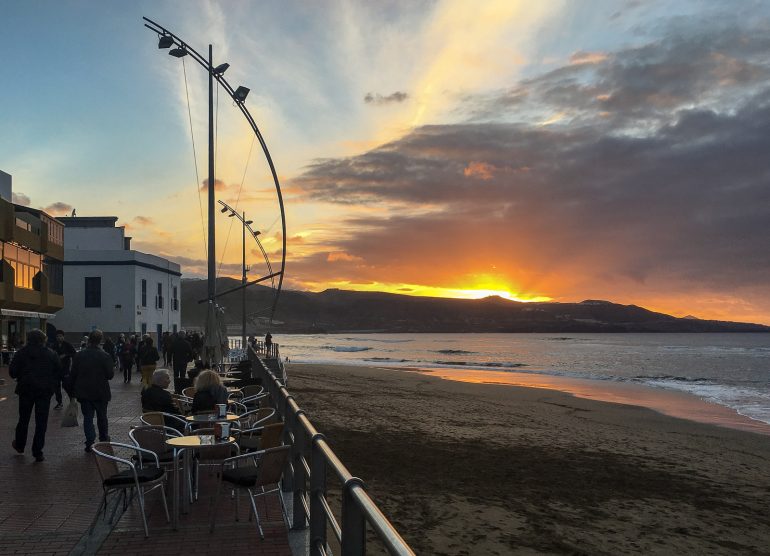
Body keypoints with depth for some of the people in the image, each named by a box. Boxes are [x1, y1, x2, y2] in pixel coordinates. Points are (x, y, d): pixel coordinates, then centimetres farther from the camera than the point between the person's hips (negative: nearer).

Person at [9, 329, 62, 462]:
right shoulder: (51, 354, -2)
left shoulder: (21, 353, -4)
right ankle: (37, 452, 3)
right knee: (41, 422, 3)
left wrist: (21, 379, 14)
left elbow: (12, 372, -5)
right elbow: (59, 373, -1)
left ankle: (19, 445, 35)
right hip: (45, 391, 0)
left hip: (26, 390, 0)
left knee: (24, 419, 19)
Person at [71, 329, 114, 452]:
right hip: (100, 392, -1)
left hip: (83, 392, 1)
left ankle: (90, 442, -4)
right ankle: (104, 439, 27)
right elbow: (110, 374, -10)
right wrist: (113, 369, 12)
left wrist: (74, 390, 9)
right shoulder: (104, 356, -13)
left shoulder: (79, 355, -4)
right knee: (102, 416, 15)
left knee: (87, 417, 6)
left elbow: (73, 374, 0)